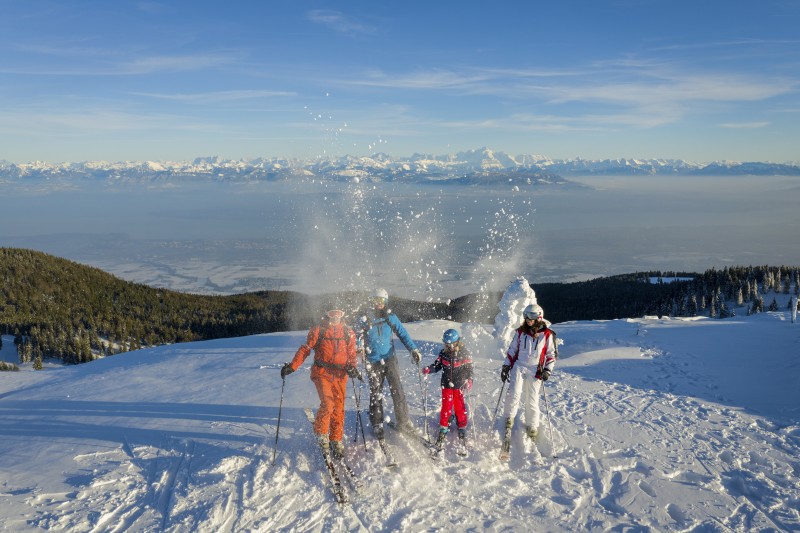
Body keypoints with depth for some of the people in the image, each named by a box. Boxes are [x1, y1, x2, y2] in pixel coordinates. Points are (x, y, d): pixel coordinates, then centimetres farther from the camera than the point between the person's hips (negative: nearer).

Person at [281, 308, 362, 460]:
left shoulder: (348, 332, 8)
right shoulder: (318, 330, 1)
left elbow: (352, 353, 12)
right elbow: (305, 349, 1)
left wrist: (353, 368, -8)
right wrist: (292, 366, -9)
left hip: (340, 375, 3)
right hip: (322, 372, -3)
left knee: (338, 409, 5)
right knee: (327, 404, -18)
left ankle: (336, 441, 20)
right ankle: (321, 435, 4)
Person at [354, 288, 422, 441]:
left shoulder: (391, 317, 2)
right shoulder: (365, 320, -1)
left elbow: (402, 334, 3)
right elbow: (357, 336, 5)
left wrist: (413, 349, -8)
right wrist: (359, 347, -16)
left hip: (390, 359, 1)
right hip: (373, 363, -1)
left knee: (397, 391, -7)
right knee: (376, 395, 5)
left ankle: (403, 422, 5)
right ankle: (377, 425, 19)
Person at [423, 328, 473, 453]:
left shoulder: (464, 353, -7)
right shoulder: (443, 353, 0)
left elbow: (469, 368, -3)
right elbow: (437, 365, 7)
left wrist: (469, 380, -18)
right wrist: (429, 369, -12)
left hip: (459, 386, -2)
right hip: (446, 385, 2)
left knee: (460, 409, 1)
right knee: (446, 408, 1)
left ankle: (462, 434, 14)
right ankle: (442, 433, 11)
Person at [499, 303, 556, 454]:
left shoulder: (547, 334, 1)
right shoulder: (520, 332, 8)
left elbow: (551, 354, 6)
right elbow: (512, 350, 15)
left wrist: (548, 369, -5)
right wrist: (506, 366, 9)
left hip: (535, 371, -1)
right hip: (519, 366, 1)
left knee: (532, 402, 2)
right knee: (514, 394, -21)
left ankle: (532, 430, 16)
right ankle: (509, 423, -13)